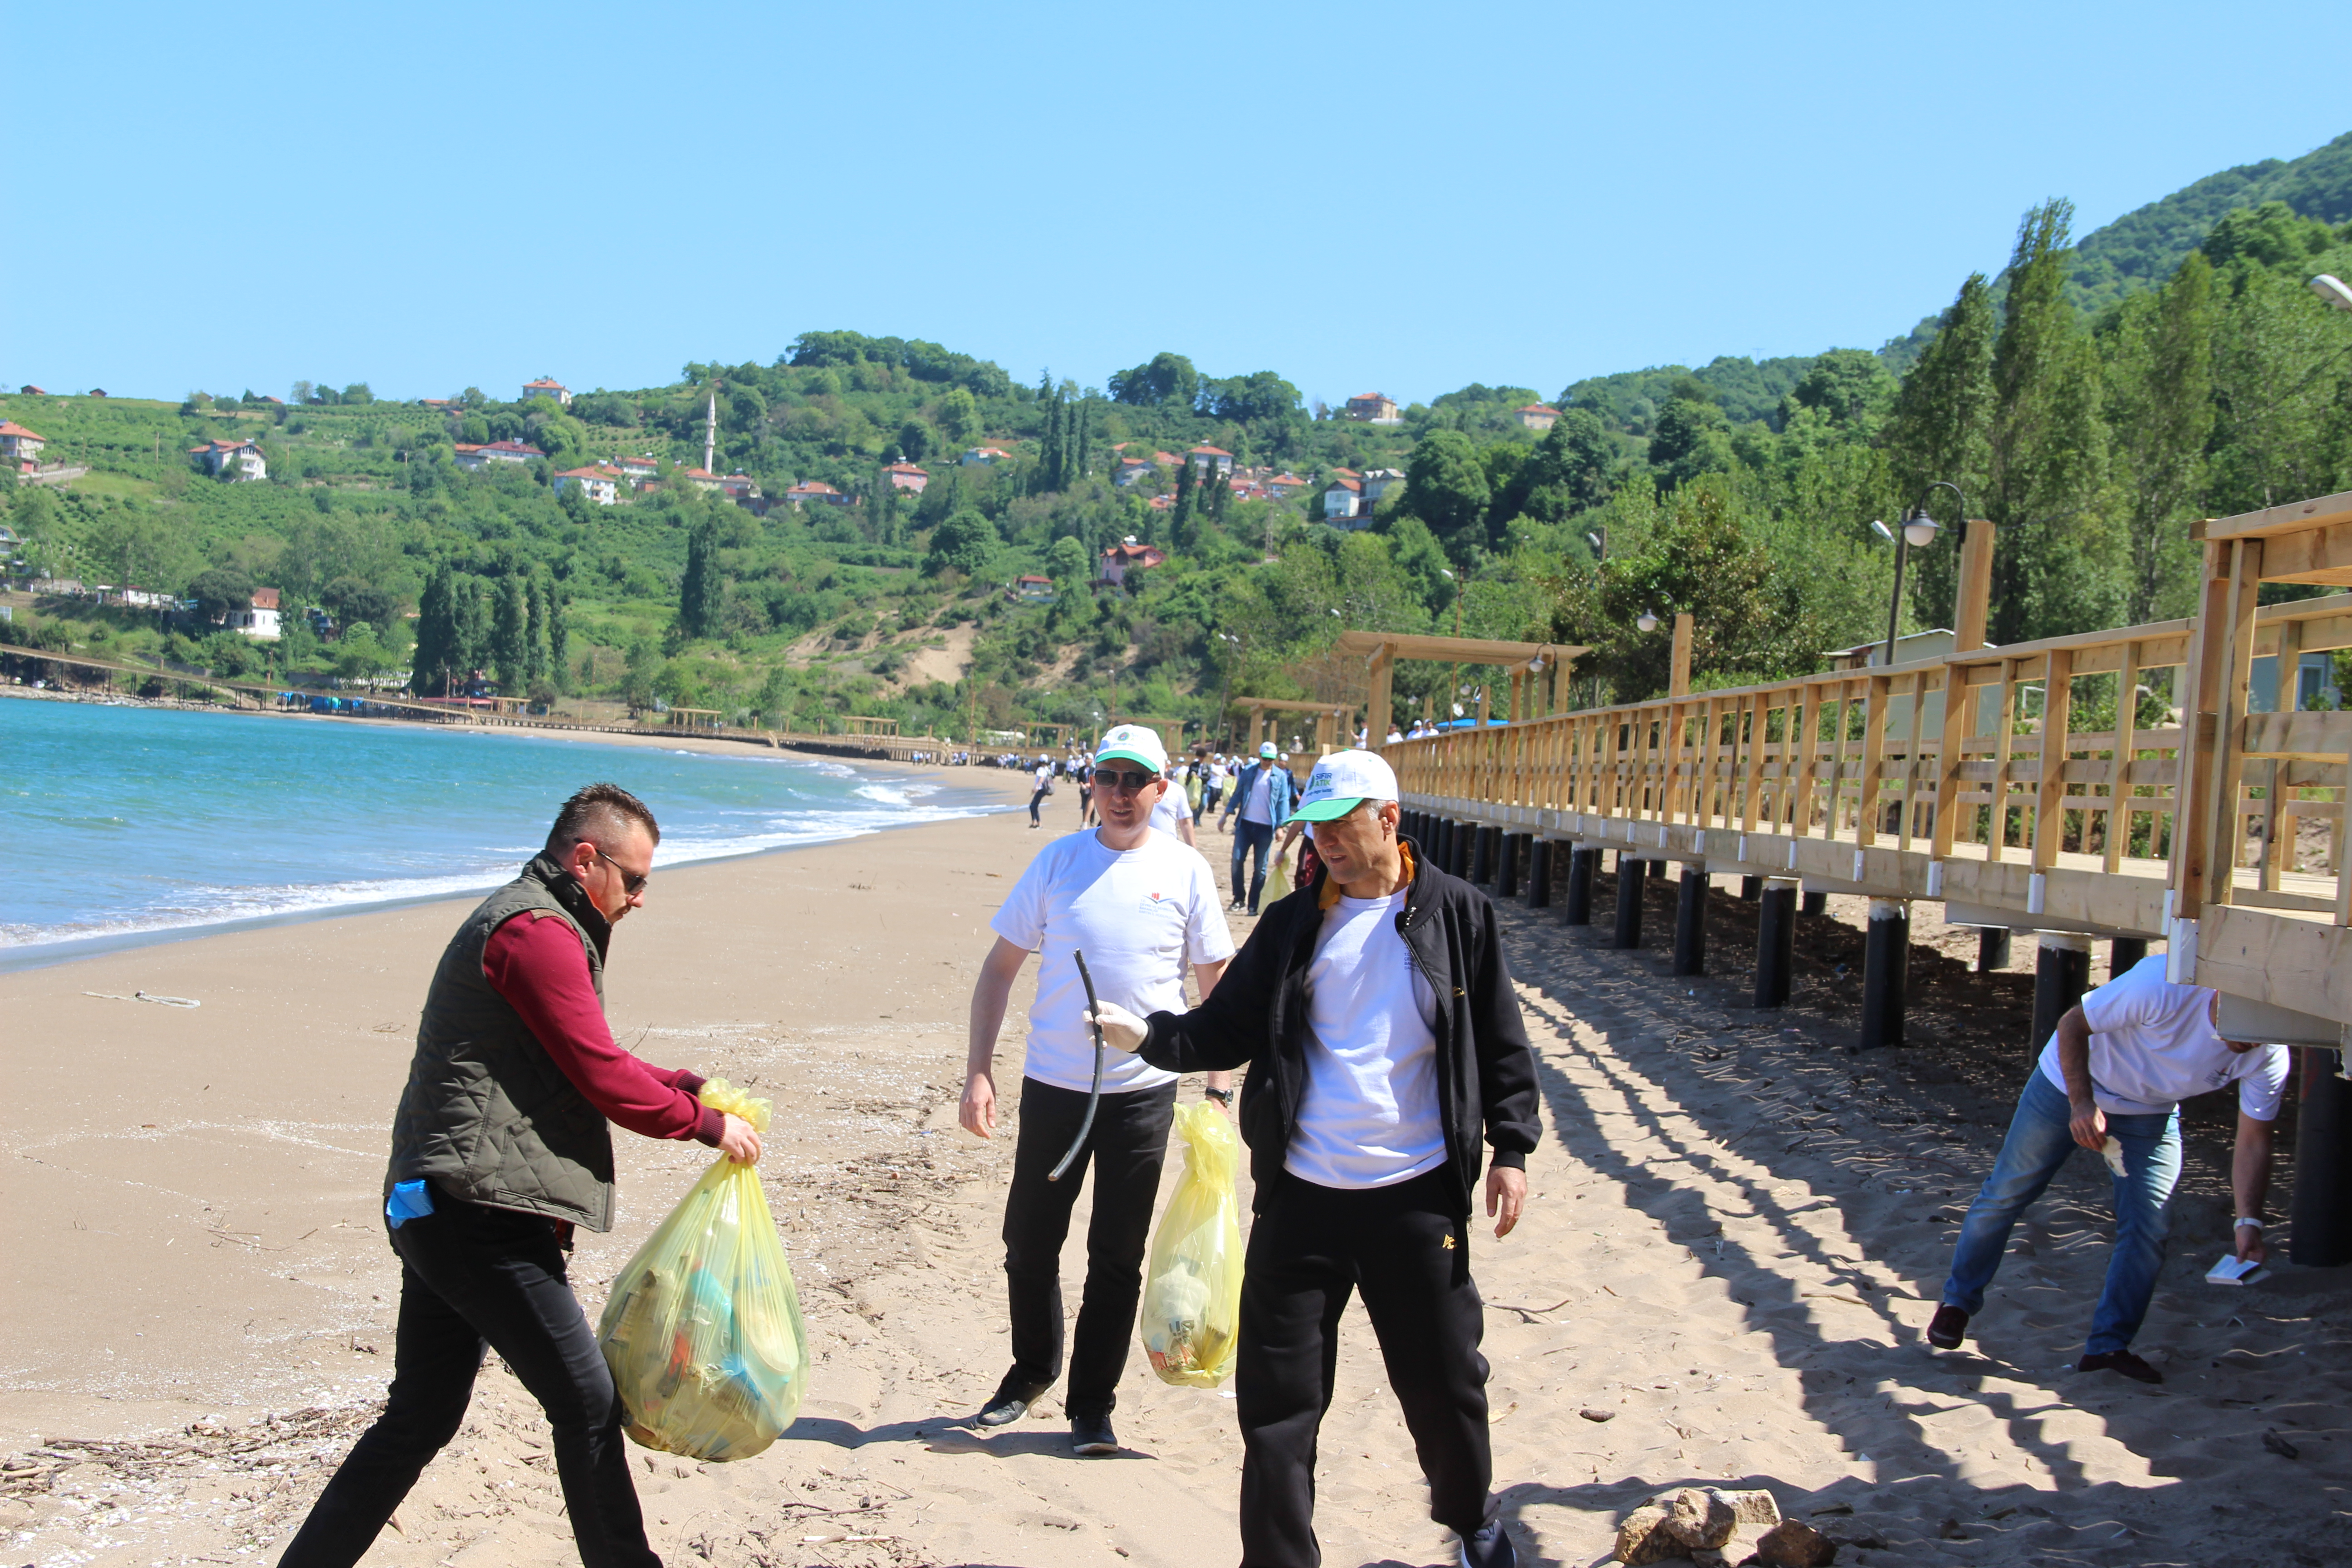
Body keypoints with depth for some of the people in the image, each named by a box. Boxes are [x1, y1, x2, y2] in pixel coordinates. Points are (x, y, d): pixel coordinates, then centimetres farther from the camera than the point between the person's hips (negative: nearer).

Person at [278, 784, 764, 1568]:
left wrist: (680, 1085, 16)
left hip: (442, 1210, 11)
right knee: (587, 1407, -3)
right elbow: (603, 1078, -14)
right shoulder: (538, 932, -13)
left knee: (421, 1418, 15)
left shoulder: (525, 922, 23)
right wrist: (704, 1124, -3)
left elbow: (582, 1067, 27)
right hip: (481, 1213, -11)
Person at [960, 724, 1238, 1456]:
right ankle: (1032, 1370, 34)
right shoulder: (1058, 860, 1)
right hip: (1053, 1085, 1)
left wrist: (1221, 1088, -2)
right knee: (1029, 1243, 11)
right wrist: (977, 1071, -2)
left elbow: (1219, 983, 5)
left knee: (1117, 1258, 5)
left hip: (1143, 1091, -1)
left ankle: (1093, 1405, 18)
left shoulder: (1185, 870, -1)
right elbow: (1000, 966, 5)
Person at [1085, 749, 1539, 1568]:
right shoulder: (1291, 925, 6)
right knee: (1279, 1394, 2)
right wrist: (1150, 1035, -9)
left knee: (1442, 1378, 11)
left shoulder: (1456, 914, 1)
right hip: (1301, 1195, 2)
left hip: (1417, 1194, -1)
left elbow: (1503, 1045, 5)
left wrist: (1509, 1149, 0)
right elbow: (1228, 1031, 7)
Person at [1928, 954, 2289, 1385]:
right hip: (2071, 1084, -3)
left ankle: (2109, 1346, 6)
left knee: (2149, 1228, -8)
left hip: (2151, 1116, 4)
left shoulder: (2268, 1057, -22)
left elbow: (2253, 1142, -16)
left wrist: (2249, 1222, -27)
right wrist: (2082, 1104, -31)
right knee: (2006, 1193, 3)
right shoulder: (2165, 987, -37)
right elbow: (2072, 1025, -25)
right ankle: (1958, 1301, 23)